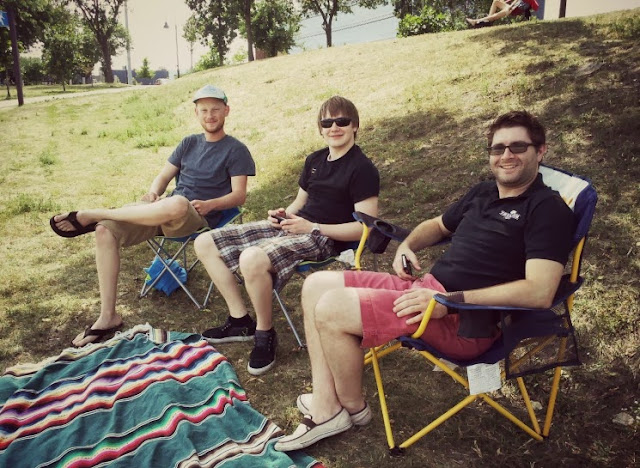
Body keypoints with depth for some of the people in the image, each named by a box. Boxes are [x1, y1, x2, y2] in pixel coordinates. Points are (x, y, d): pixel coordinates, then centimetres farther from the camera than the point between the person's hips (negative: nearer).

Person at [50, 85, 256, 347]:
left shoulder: (236, 150, 5)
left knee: (177, 203, -43)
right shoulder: (189, 143, 21)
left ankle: (89, 216, -23)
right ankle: (108, 317, -15)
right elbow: (164, 176, 18)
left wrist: (210, 204, -22)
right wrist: (153, 193, -5)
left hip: (198, 218, -6)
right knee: (105, 231, -18)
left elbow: (239, 195, -3)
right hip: (165, 213, 6)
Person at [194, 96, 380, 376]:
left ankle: (265, 334, -11)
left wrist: (312, 227, -18)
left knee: (252, 258, -38)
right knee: (204, 244, 2)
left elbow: (365, 227, -14)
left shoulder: (362, 169, -7)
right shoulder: (315, 160, 17)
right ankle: (241, 321, 7)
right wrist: (282, 214, 2)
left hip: (324, 238, -9)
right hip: (294, 225, 9)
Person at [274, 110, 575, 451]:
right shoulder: (483, 192, 16)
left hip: (465, 320, -9)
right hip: (424, 287, 9)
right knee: (316, 285, 3)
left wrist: (450, 301, -24)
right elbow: (439, 225, 32)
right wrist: (407, 245, 9)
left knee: (331, 310, -20)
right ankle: (324, 408, -1)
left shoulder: (548, 209, -9)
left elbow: (539, 292, -21)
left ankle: (352, 408, 8)